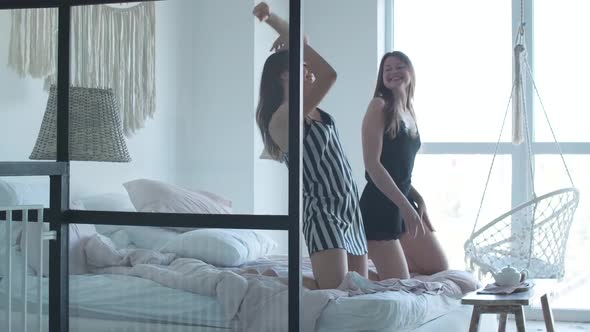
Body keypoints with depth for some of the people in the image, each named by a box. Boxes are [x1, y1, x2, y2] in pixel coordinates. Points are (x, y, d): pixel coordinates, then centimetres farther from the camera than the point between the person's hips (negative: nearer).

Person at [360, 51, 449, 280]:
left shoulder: (409, 112, 15)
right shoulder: (380, 105, -9)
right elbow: (372, 163, -17)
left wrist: (418, 199, 6)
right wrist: (405, 205, -18)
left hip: (404, 200, 8)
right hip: (379, 204, -8)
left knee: (440, 270, 15)